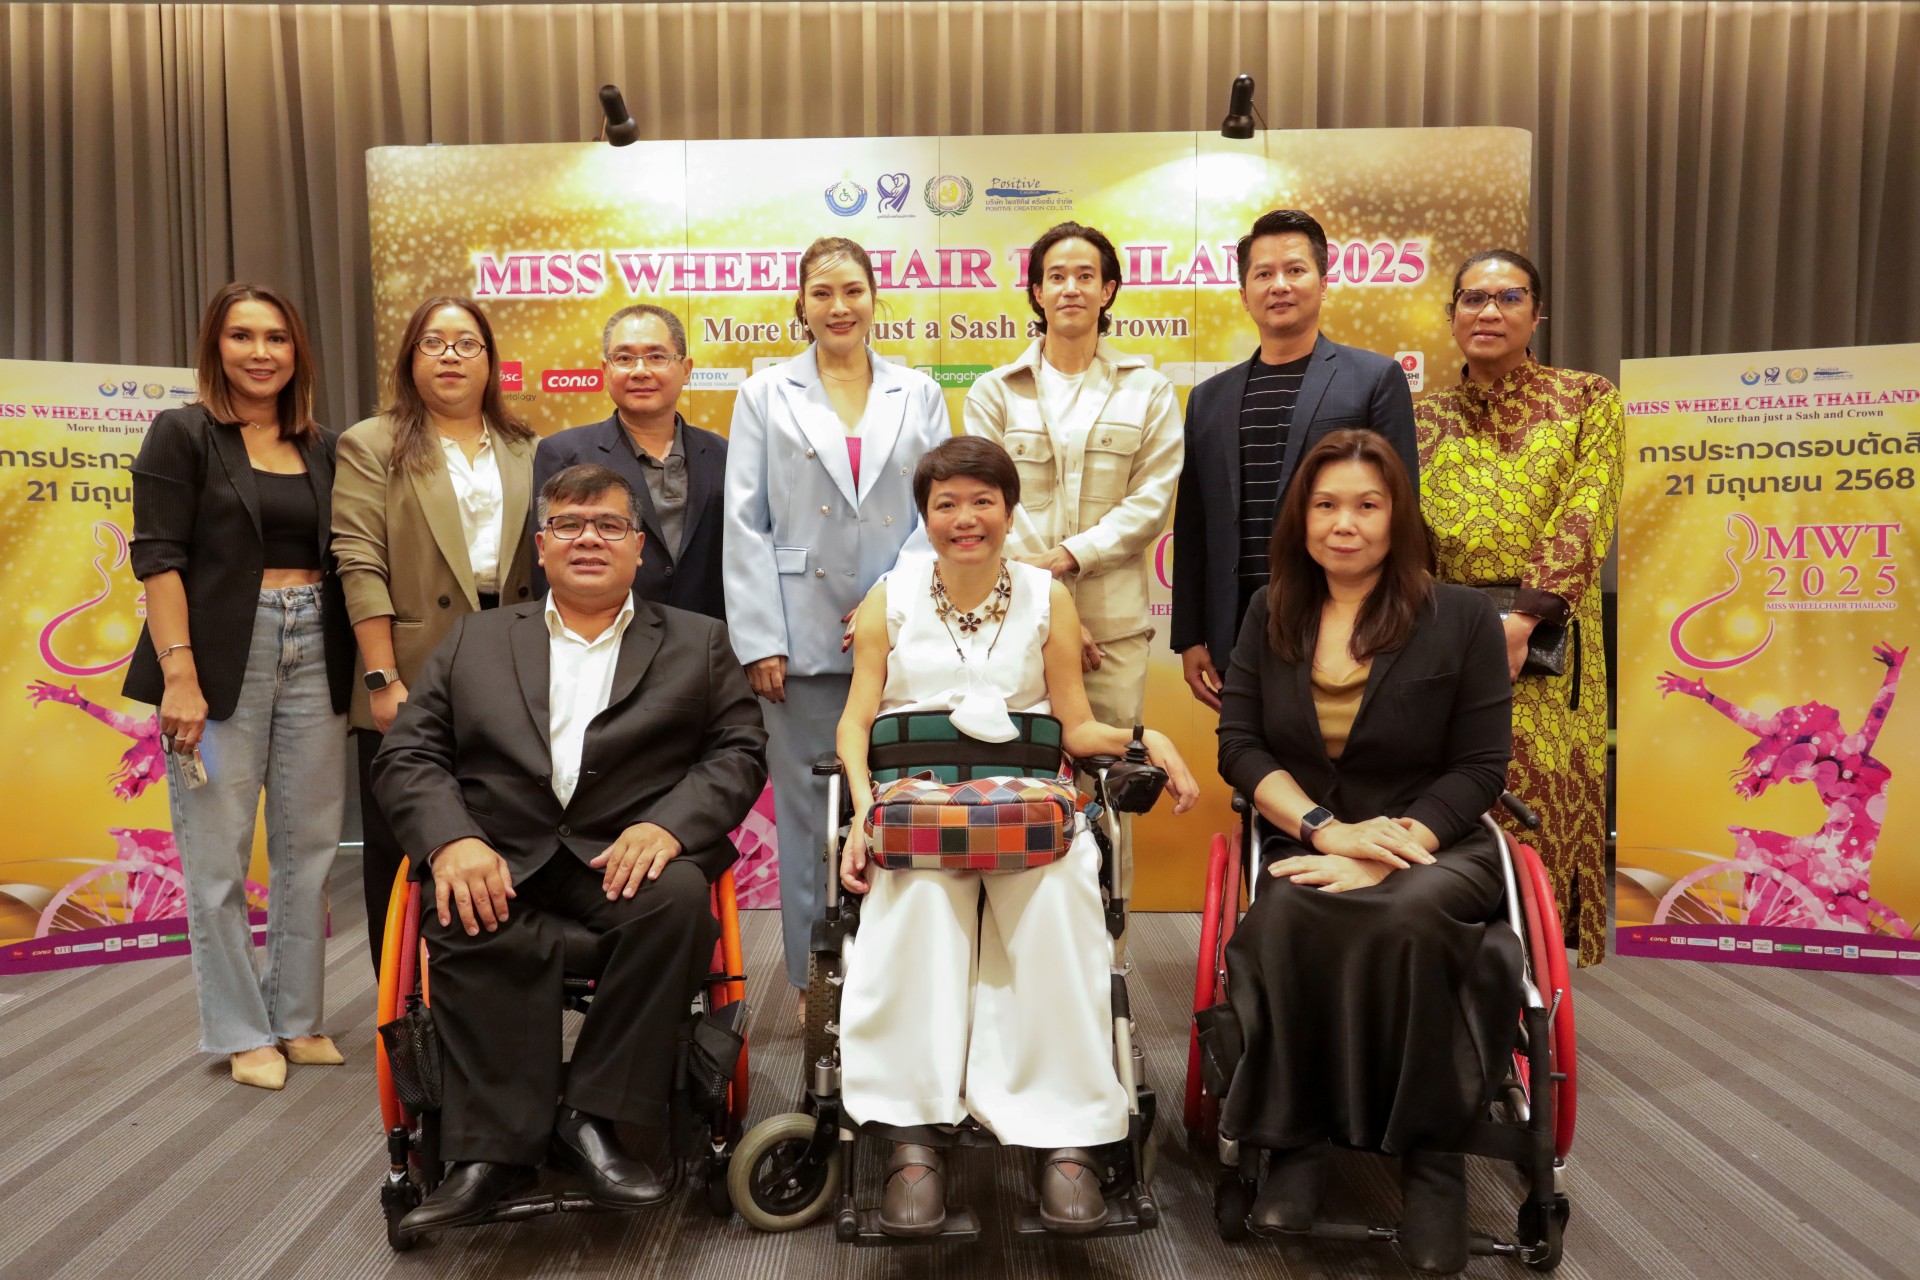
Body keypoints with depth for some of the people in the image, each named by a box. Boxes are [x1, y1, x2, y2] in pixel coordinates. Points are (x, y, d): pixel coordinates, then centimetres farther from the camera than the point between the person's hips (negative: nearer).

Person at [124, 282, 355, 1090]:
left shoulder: (321, 448, 12)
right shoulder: (183, 434, 0)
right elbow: (158, 559, -7)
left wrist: (365, 667, 4)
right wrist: (179, 675, -15)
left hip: (314, 653, 4)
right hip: (223, 654, -4)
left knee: (310, 844, 6)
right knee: (219, 854, 3)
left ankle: (300, 1019, 20)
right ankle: (241, 1032, 15)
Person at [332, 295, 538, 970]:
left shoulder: (528, 451, 15)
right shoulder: (371, 447, 5)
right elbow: (361, 567, -4)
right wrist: (382, 679, -12)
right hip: (413, 685, -2)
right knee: (401, 856, 5)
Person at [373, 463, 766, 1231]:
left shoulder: (698, 644, 18)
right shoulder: (475, 640, 21)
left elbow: (740, 752, 5)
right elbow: (406, 755, 10)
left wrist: (667, 824, -16)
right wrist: (451, 840, -11)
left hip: (626, 854, 0)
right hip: (499, 856, 1)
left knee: (678, 898, -32)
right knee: (469, 922, -31)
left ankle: (591, 1117, -19)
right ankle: (494, 1147, -21)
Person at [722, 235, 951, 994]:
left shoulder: (918, 395, 12)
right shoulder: (766, 395, 9)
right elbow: (745, 525, 3)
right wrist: (759, 641, -6)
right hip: (804, 639, -1)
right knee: (807, 809, 4)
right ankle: (815, 979, 17)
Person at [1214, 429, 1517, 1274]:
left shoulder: (1463, 618, 2)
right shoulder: (1270, 614, 10)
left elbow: (1478, 770, -2)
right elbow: (1239, 745, 5)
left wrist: (1378, 856, -17)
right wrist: (1325, 829, -13)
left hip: (1434, 849, -2)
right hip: (1311, 847, 2)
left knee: (1403, 922, -36)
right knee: (1287, 916, -33)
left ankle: (1426, 1151, -15)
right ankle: (1296, 1139, -17)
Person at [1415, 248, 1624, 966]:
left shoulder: (1587, 401, 5)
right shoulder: (1425, 420, 12)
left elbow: (1584, 523, -7)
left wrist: (1522, 616, -19)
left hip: (1542, 658, -2)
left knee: (1536, 827, -3)